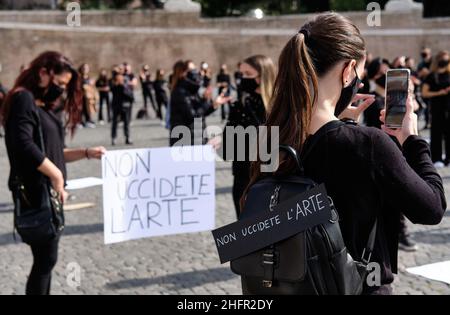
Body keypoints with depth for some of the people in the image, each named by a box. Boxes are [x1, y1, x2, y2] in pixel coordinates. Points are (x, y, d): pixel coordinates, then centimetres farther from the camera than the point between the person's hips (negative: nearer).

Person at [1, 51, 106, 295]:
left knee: (45, 258, 12)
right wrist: (56, 175, -19)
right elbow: (24, 145, -24)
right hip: (35, 192, -9)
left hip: (47, 192, 9)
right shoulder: (23, 98, -11)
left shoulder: (41, 105, 18)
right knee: (46, 258, -6)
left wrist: (87, 153, 10)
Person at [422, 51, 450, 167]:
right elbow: (424, 93, -4)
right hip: (437, 107, -3)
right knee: (437, 132, -1)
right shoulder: (432, 76, -1)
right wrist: (439, 93, -15)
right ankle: (436, 159, 5)